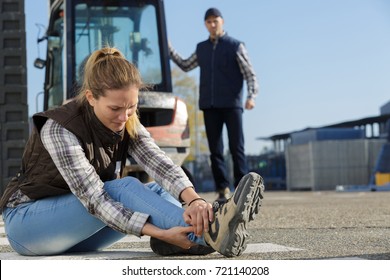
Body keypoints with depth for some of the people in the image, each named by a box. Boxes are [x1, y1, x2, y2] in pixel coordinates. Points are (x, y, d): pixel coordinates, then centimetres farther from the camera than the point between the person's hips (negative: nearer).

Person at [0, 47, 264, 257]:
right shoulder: (59, 129, -25)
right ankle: (209, 234, -44)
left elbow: (161, 165, -24)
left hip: (75, 236, 6)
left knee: (156, 190, -14)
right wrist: (160, 234, -41)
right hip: (26, 222, -6)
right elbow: (94, 198, -32)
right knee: (124, 188, -29)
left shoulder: (128, 125, -6)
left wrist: (193, 200, -45)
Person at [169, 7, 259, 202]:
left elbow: (250, 74, -1)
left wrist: (251, 96, -17)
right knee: (215, 150, 1)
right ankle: (223, 189, 4)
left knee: (237, 147, -7)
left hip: (231, 104, -4)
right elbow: (185, 66, 30)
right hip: (209, 106, 4)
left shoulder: (235, 46, 4)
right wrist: (169, 49, 22)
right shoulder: (201, 48, 15)